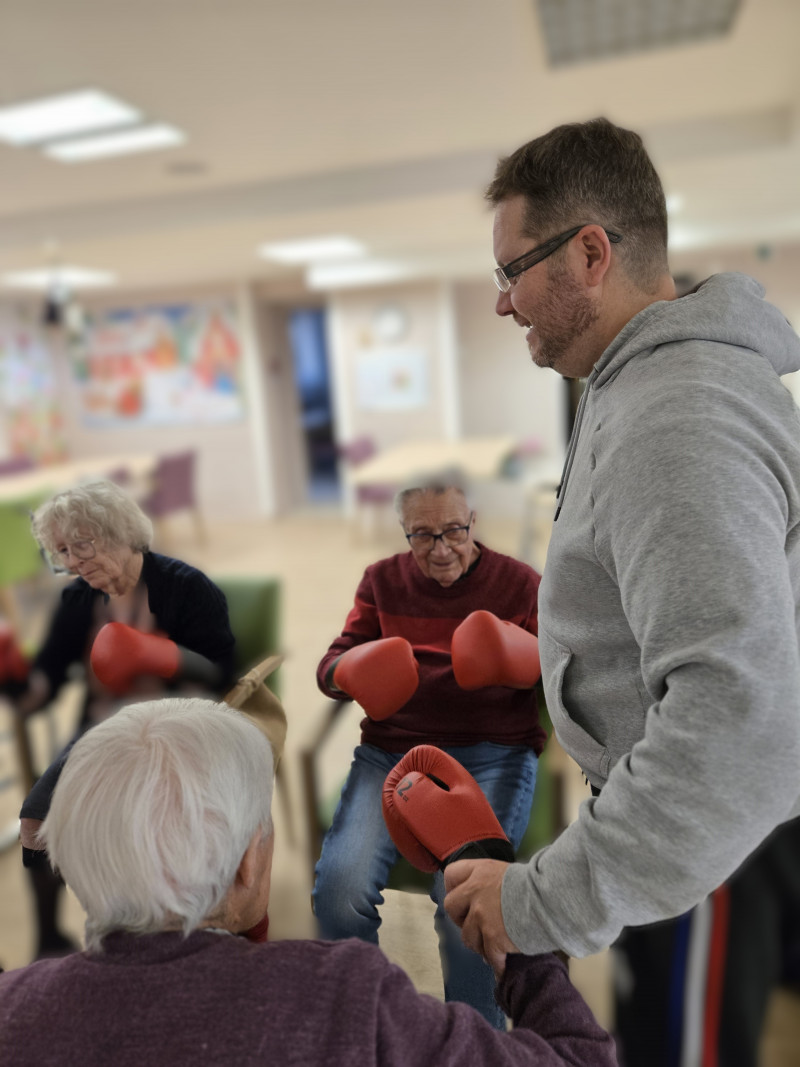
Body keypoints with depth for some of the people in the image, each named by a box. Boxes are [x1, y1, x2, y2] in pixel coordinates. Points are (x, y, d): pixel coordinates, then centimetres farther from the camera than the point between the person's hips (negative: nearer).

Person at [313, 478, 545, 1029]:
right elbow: (332, 665, 13)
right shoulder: (383, 580, 15)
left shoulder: (519, 582, 9)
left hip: (493, 754, -2)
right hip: (393, 750, 2)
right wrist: (351, 672, -12)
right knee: (339, 891, -22)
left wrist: (529, 659, -17)